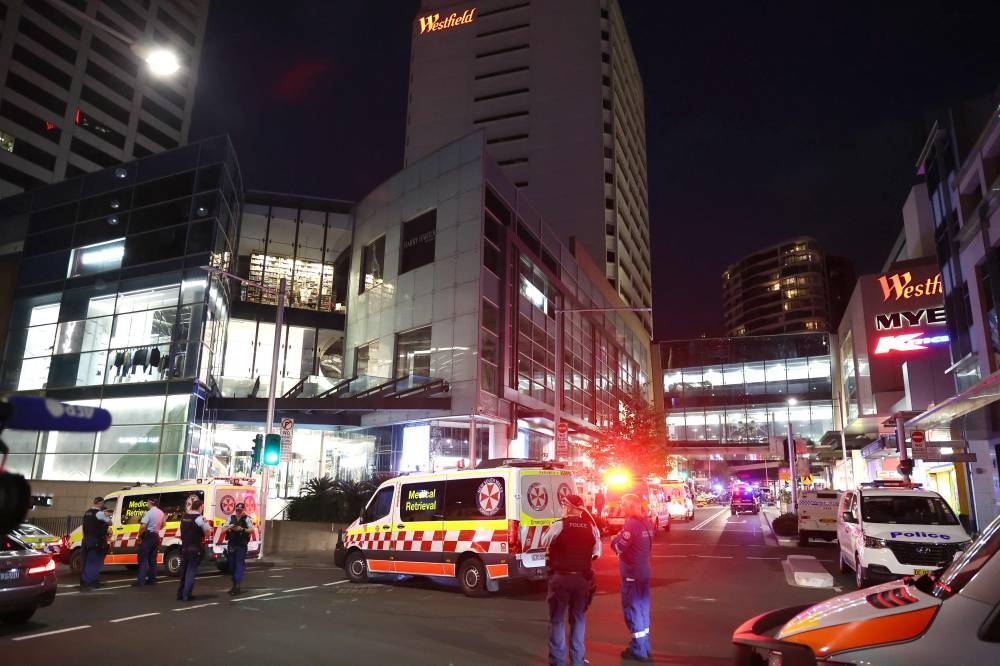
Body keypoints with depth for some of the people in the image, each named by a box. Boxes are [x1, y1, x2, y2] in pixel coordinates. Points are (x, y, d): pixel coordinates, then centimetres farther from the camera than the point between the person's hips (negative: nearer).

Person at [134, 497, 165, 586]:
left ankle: (141, 581, -8)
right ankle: (152, 579, 15)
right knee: (152, 559, 13)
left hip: (148, 536, -8)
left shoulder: (149, 513, -16)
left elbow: (143, 526, -24)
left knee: (143, 559, -5)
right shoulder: (161, 513, 10)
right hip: (156, 536, 8)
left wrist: (139, 536, -10)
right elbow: (162, 525, 20)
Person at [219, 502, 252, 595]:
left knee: (240, 565, -7)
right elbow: (223, 530, 6)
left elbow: (252, 530, -8)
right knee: (232, 565, 11)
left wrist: (242, 529, -19)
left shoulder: (246, 519, -2)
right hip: (231, 545, 4)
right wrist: (229, 527, -13)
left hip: (241, 546, -4)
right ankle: (234, 584, 22)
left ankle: (237, 586, -9)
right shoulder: (231, 518, 8)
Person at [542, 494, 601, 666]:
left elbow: (546, 543, 3)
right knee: (579, 619, 17)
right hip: (583, 578, 3)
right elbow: (596, 554, 6)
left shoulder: (558, 526, -13)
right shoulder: (592, 528, -2)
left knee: (557, 620, 10)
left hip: (560, 578, -3)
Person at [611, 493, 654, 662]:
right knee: (642, 606, 17)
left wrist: (617, 537, -1)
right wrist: (622, 535, 5)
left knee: (632, 608, 1)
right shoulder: (646, 522, 6)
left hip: (631, 572, -9)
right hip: (644, 569, 9)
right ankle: (644, 645, 28)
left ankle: (639, 650, 7)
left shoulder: (631, 524, -22)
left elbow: (618, 547, -19)